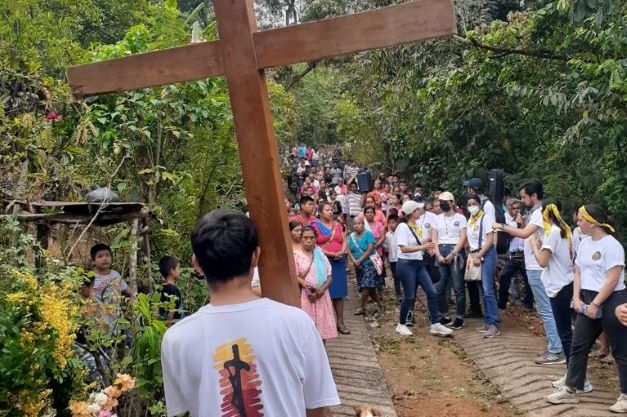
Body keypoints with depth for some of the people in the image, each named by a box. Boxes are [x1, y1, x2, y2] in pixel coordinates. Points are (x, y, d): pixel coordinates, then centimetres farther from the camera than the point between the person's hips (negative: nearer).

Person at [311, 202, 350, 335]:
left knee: (339, 292, 6)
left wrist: (342, 252, -6)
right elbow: (313, 245, -11)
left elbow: (344, 241, 14)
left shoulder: (337, 225, 14)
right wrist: (330, 253, -15)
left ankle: (340, 322, 12)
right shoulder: (315, 226, -4)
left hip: (339, 261, 5)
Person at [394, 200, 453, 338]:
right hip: (406, 264, -8)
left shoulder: (416, 226, 12)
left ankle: (435, 325, 7)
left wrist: (427, 242, 7)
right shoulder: (403, 227, -13)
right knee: (409, 296, -1)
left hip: (418, 264, 8)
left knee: (432, 292, 1)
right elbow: (404, 248, -22)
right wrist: (422, 247, -27)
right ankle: (401, 325, 17)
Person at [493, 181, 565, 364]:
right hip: (535, 268, 11)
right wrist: (522, 223, 5)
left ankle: (556, 352, -4)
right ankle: (554, 346, 22)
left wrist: (502, 226, -20)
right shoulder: (536, 212, 16)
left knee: (546, 309, -7)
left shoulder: (540, 213, -16)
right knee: (545, 308, 14)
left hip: (538, 269, -11)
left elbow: (524, 234, -29)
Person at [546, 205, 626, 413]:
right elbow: (578, 272, 13)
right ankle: (570, 390, 18)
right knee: (578, 346, 9)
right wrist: (577, 298, 1)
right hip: (588, 302, 8)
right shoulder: (584, 243, 9)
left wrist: (596, 304, -19)